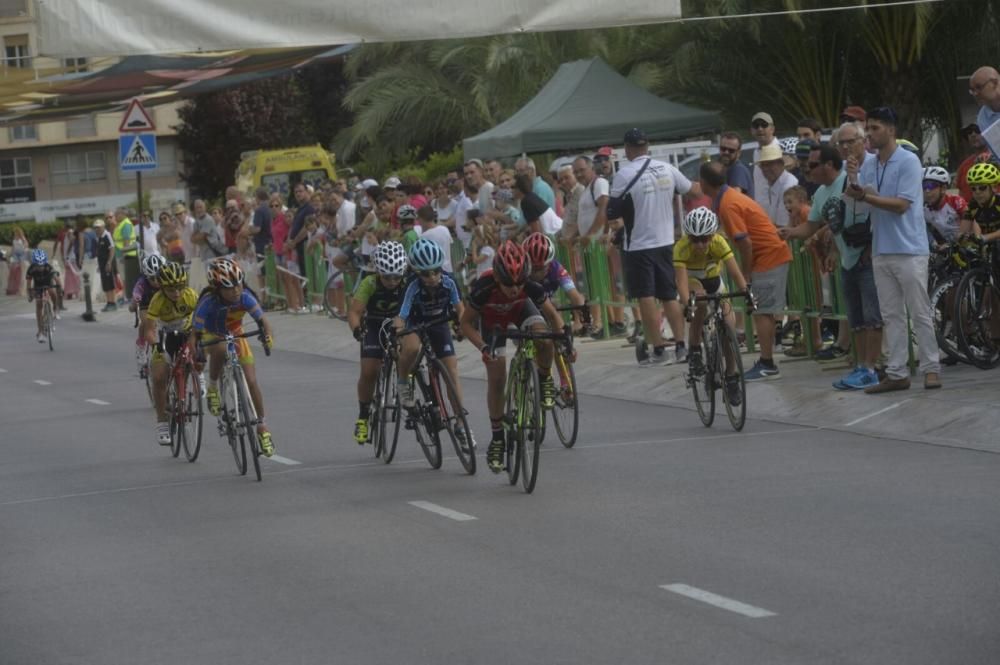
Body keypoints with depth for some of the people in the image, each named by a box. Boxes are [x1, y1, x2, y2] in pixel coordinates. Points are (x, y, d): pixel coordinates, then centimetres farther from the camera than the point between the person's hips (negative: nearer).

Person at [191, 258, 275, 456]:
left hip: (235, 336, 2)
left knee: (252, 381, -8)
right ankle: (212, 388, -12)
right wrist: (196, 356, -49)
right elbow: (195, 334, -33)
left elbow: (262, 320, -27)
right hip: (212, 336, -2)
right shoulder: (208, 302, -34)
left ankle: (262, 426, 9)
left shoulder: (244, 297, -28)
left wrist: (267, 334, -49)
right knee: (220, 349, -39)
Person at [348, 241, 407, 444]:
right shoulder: (369, 284, -29)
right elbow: (354, 311, -36)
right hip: (374, 326, -1)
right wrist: (356, 328, -56)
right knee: (369, 371, -13)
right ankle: (363, 418, 4)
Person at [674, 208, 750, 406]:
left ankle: (731, 378, 5)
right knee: (700, 301, -37)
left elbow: (735, 272, -37)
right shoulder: (682, 247, -34)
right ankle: (694, 351, -19)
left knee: (729, 326, -12)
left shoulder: (719, 243, -30)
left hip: (713, 279, 2)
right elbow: (682, 279, -43)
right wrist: (687, 304, -59)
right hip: (692, 280, -2)